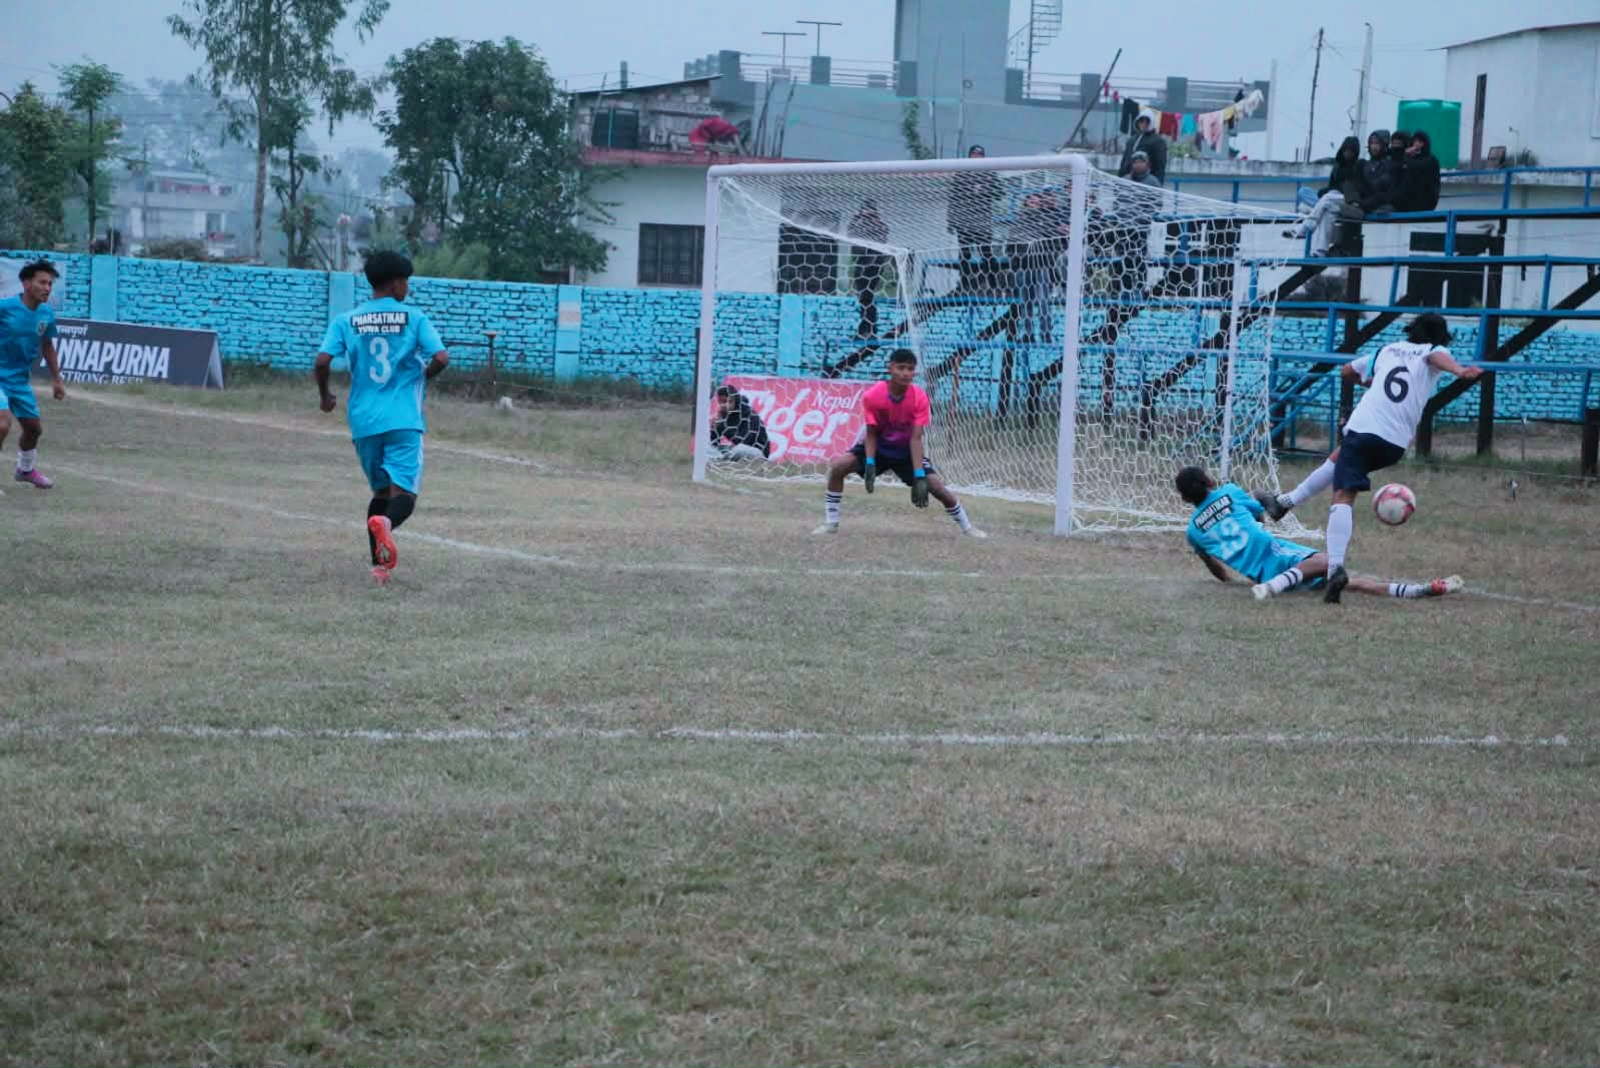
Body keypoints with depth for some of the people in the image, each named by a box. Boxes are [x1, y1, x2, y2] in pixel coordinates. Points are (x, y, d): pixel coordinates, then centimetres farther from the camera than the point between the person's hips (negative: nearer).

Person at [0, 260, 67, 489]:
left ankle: (26, 469, 45)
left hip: (20, 379, 7)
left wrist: (56, 379, 18)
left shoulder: (47, 314, -2)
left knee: (34, 428, 19)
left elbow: (47, 346, 14)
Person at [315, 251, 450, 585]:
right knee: (403, 492, -6)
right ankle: (386, 522, -40)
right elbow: (441, 358, -9)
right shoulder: (413, 318, 0)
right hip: (403, 419, -3)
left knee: (380, 490, 19)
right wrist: (422, 378, 12)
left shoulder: (346, 321, 5)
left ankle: (379, 565, 12)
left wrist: (325, 395, 13)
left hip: (364, 420, 3)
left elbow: (322, 361, -6)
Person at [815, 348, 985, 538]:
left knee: (936, 486, -14)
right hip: (879, 446, 0)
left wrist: (919, 476, -30)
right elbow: (871, 433, -13)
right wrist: (870, 464, -27)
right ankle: (830, 524, -7)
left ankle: (967, 527, 9)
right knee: (838, 467, -20)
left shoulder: (920, 398, -23)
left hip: (907, 450, 0)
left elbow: (916, 438, -23)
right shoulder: (872, 395, -24)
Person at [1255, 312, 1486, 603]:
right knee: (1339, 458, 24)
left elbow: (1347, 370, 39)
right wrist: (1459, 370, -35)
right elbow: (1439, 358, -14)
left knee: (1344, 497, -1)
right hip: (1395, 442, 0)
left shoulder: (1389, 350, 24)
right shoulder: (1434, 352, 13)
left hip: (1361, 426, 0)